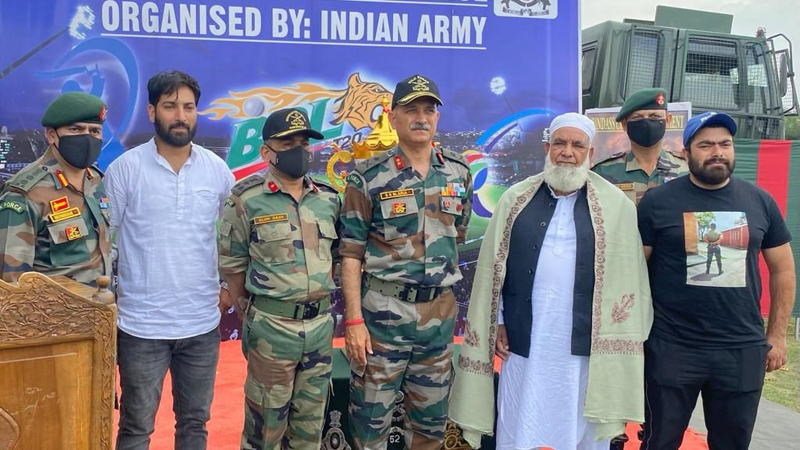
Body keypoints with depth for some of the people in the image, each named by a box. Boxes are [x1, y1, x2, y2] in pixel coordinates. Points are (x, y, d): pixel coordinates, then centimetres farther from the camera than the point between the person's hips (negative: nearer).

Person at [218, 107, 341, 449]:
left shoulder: (330, 199, 5)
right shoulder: (247, 200, -9)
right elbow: (231, 264, -3)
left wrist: (321, 296, 10)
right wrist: (248, 311, 1)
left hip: (321, 323, 5)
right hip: (271, 325, -4)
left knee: (311, 419, 17)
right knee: (266, 420, 8)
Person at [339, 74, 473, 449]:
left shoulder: (459, 173, 5)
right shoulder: (369, 178, -8)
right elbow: (351, 254, -8)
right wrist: (354, 320, -13)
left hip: (440, 312, 4)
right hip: (382, 310, -4)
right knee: (371, 419, 7)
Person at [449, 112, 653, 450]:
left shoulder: (616, 205, 1)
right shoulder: (516, 200, 6)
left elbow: (628, 276, 0)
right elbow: (492, 268, 7)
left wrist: (618, 343, -4)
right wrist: (497, 323, 3)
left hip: (588, 347, -1)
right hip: (525, 343, 1)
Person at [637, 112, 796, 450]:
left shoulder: (760, 201, 4)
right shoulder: (657, 202, -5)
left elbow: (782, 269, 11)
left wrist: (777, 335, 8)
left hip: (743, 350, 3)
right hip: (672, 348, -3)